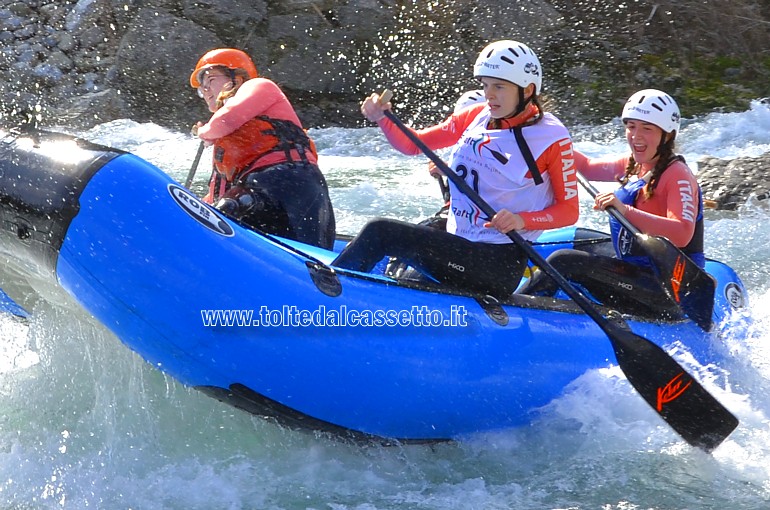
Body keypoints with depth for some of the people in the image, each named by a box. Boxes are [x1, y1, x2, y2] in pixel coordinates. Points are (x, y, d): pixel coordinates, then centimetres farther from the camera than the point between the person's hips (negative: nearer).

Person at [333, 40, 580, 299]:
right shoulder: (475, 117, 9)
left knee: (380, 231, -18)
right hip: (457, 250, 7)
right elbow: (412, 144, 11)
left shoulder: (551, 137, -7)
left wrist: (522, 220, -22)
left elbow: (569, 211, -4)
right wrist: (381, 118, -8)